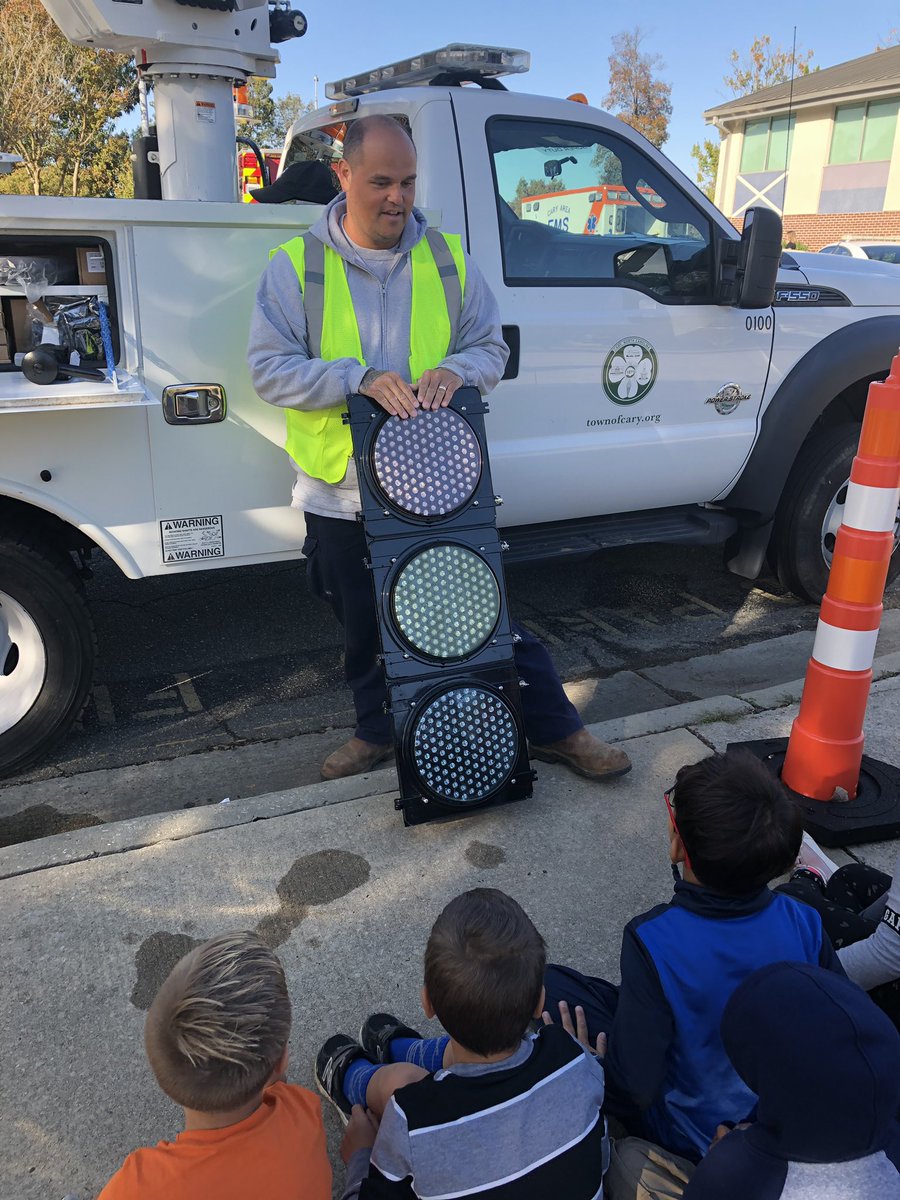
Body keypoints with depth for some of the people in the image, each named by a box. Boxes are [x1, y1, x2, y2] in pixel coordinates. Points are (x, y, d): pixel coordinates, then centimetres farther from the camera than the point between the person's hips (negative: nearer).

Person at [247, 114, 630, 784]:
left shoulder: (448, 258, 6)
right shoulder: (297, 265, -1)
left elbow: (492, 348, 9)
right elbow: (269, 369, -7)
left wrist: (455, 371, -15)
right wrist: (360, 378, -22)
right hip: (343, 495, 0)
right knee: (366, 628, 15)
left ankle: (556, 728, 22)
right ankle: (379, 730, 39)